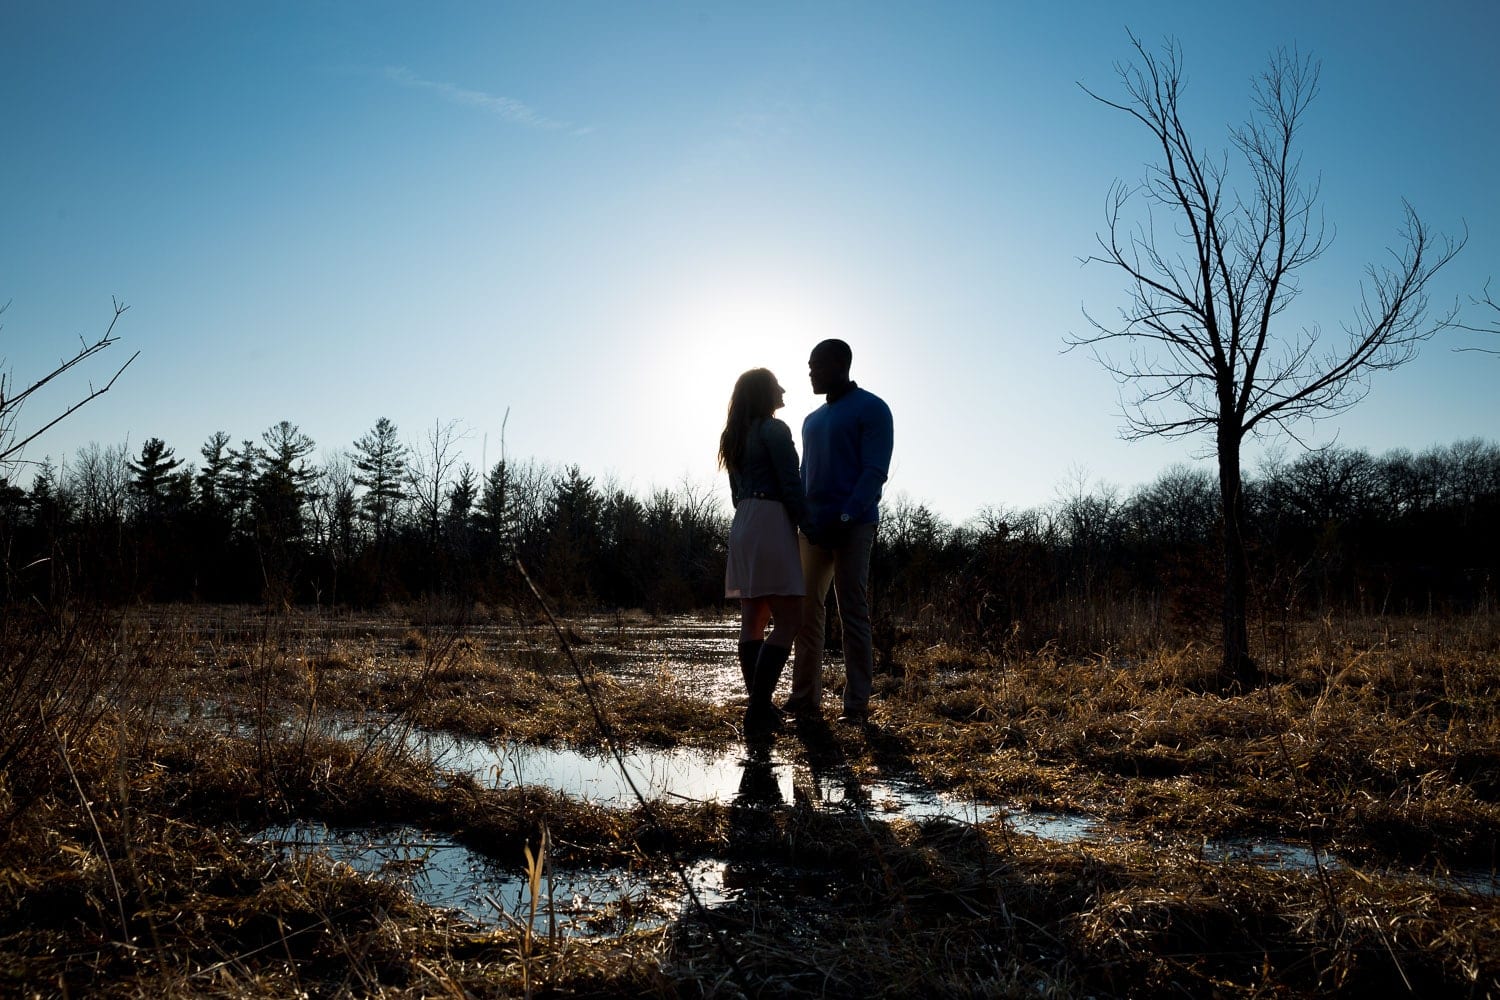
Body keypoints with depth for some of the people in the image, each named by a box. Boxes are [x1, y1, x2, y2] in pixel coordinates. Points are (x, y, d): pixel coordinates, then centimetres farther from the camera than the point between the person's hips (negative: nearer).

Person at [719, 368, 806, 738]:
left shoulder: (735, 435, 18)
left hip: (743, 525, 9)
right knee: (789, 621, -8)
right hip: (772, 524, -9)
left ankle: (759, 707, 8)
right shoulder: (775, 429, -7)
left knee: (753, 621, 7)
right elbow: (791, 486, -12)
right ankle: (758, 710, -14)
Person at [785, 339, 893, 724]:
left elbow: (875, 471, -11)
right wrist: (800, 517, 4)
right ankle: (805, 696, 12)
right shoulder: (812, 419, 21)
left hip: (853, 526, -7)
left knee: (853, 613, -5)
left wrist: (846, 516, -21)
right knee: (807, 611, 6)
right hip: (814, 528, 7)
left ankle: (857, 704, 0)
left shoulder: (871, 408, -1)